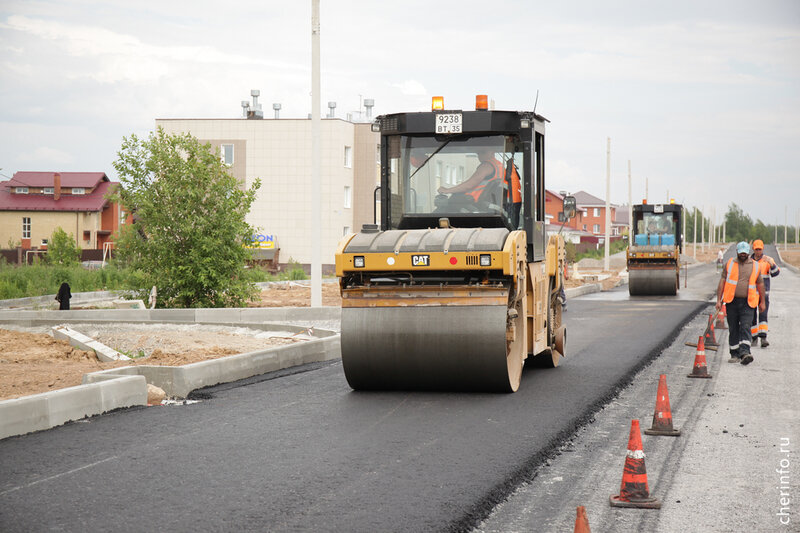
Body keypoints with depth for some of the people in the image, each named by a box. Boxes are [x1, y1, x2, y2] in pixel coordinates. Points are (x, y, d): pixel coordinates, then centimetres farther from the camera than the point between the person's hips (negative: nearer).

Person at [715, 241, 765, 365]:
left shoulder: (754, 266, 7)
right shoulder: (730, 264, 7)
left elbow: (760, 284, 14)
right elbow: (722, 282, 6)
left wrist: (762, 302, 14)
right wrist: (718, 300, -1)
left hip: (748, 303, -1)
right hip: (732, 301, 1)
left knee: (745, 327, -15)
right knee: (733, 329, 5)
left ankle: (745, 353, -25)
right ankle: (735, 354, 12)